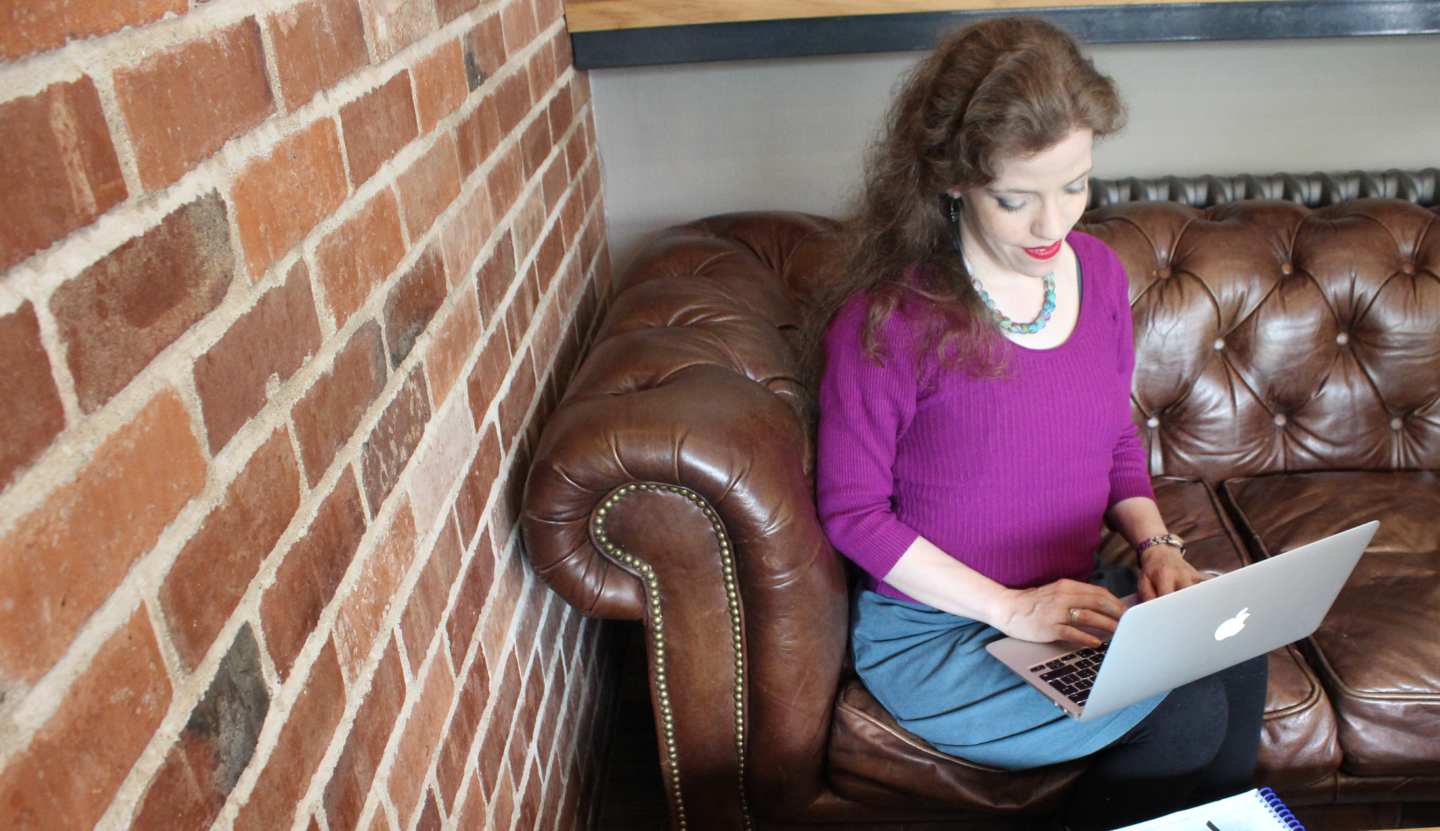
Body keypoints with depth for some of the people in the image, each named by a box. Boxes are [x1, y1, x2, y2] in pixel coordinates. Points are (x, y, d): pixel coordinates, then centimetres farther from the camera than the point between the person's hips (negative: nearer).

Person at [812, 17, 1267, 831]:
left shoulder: (1098, 271, 1)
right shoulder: (886, 316, -20)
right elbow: (853, 510, -14)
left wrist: (1155, 542, -5)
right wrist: (1010, 609, -18)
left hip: (1078, 594, 6)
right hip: (935, 632, -6)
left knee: (1236, 658, -19)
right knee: (1187, 716, -19)